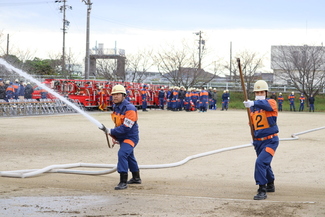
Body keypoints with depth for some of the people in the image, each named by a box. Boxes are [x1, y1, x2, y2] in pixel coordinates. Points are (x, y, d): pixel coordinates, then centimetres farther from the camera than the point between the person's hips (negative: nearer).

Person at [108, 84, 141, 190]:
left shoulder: (129, 108, -24)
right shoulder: (116, 107, 4)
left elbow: (126, 127, -28)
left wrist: (112, 132, -22)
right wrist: (114, 136, 4)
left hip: (131, 137, -10)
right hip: (122, 137, 10)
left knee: (122, 154, -26)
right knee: (129, 156, 23)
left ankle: (123, 182, -25)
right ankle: (136, 178, 42)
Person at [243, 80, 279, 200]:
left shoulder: (271, 102, -11)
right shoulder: (253, 108, 7)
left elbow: (266, 104, -37)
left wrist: (253, 103, -55)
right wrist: (254, 139, 11)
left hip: (270, 141, -7)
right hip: (258, 141, 7)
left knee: (261, 162, -22)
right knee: (265, 164, 23)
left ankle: (262, 191, -17)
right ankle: (270, 186, 45)